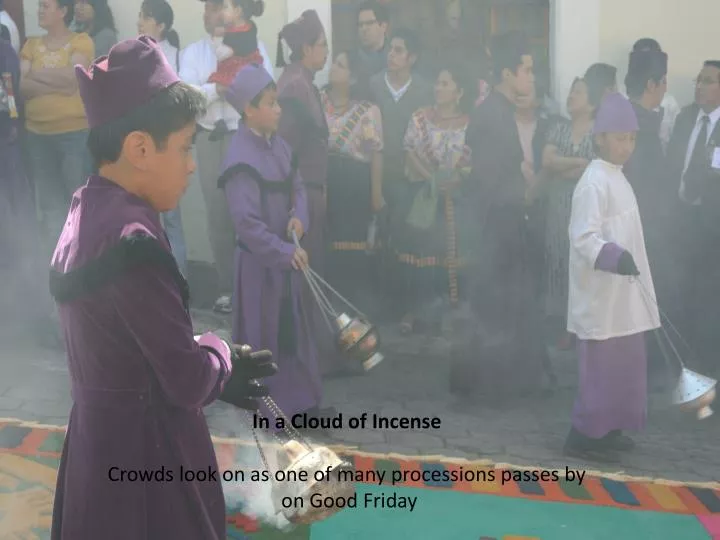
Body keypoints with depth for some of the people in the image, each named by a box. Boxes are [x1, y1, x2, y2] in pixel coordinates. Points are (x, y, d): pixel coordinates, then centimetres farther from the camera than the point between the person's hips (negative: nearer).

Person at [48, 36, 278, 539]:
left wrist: (223, 374, 14)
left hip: (106, 436, 9)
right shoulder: (131, 241, -26)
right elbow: (189, 380, -22)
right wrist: (220, 352, -2)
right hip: (146, 449, -9)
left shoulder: (90, 213, 3)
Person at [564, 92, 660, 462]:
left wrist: (623, 260, 17)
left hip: (621, 292, 10)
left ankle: (607, 430, 23)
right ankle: (584, 436, 3)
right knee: (602, 367, -6)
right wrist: (614, 257, -37)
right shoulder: (594, 182, -16)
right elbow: (584, 238, -24)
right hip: (601, 294, -10)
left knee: (623, 365, 13)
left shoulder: (616, 178, 13)